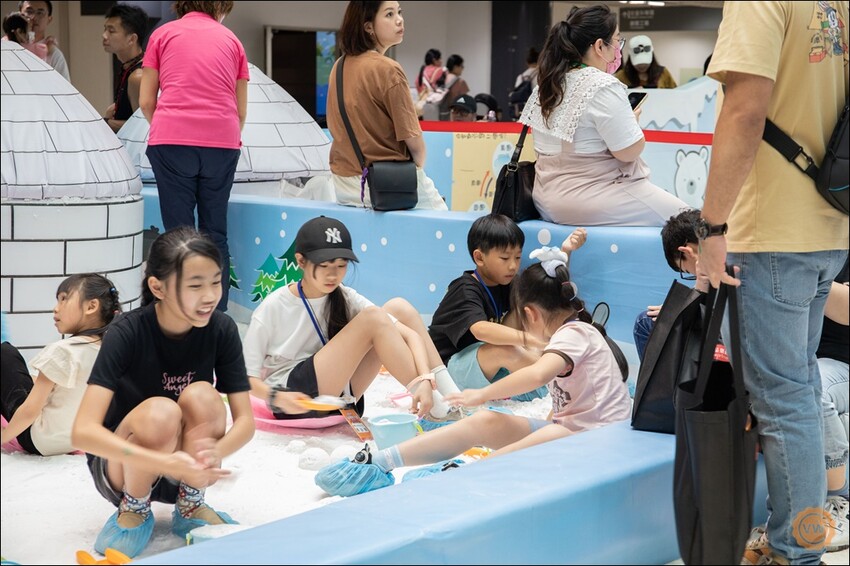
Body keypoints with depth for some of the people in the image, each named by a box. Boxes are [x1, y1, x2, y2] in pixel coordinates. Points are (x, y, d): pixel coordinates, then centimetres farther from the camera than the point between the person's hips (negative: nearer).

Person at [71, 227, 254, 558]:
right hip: (124, 466, -2)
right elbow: (83, 432, -33)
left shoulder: (222, 330, -14)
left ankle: (190, 507, -5)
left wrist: (217, 452, -38)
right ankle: (133, 511, -5)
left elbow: (245, 420, -14)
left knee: (202, 397, -28)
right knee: (160, 412, -34)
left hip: (186, 473, 2)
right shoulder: (127, 333, -24)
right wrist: (166, 462, -47)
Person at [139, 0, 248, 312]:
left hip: (172, 138, -1)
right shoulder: (231, 40, 18)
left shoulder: (163, 34, 15)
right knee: (215, 231, 8)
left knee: (178, 231, 2)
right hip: (223, 141, 1)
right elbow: (241, 110, 19)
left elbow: (146, 101, 13)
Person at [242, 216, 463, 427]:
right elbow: (248, 377, -8)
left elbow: (409, 334, -10)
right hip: (296, 399, -5)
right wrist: (276, 397, -29)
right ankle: (434, 409, -23)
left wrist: (425, 379, -28)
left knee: (399, 308, -7)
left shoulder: (345, 299, 0)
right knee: (372, 318, -23)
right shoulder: (273, 308, -11)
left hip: (339, 396, 6)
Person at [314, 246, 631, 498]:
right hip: (567, 428, 8)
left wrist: (485, 394, -21)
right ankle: (377, 462, -18)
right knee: (485, 423, -8)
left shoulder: (574, 334, -13)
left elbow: (538, 375, -31)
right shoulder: (572, 332, 18)